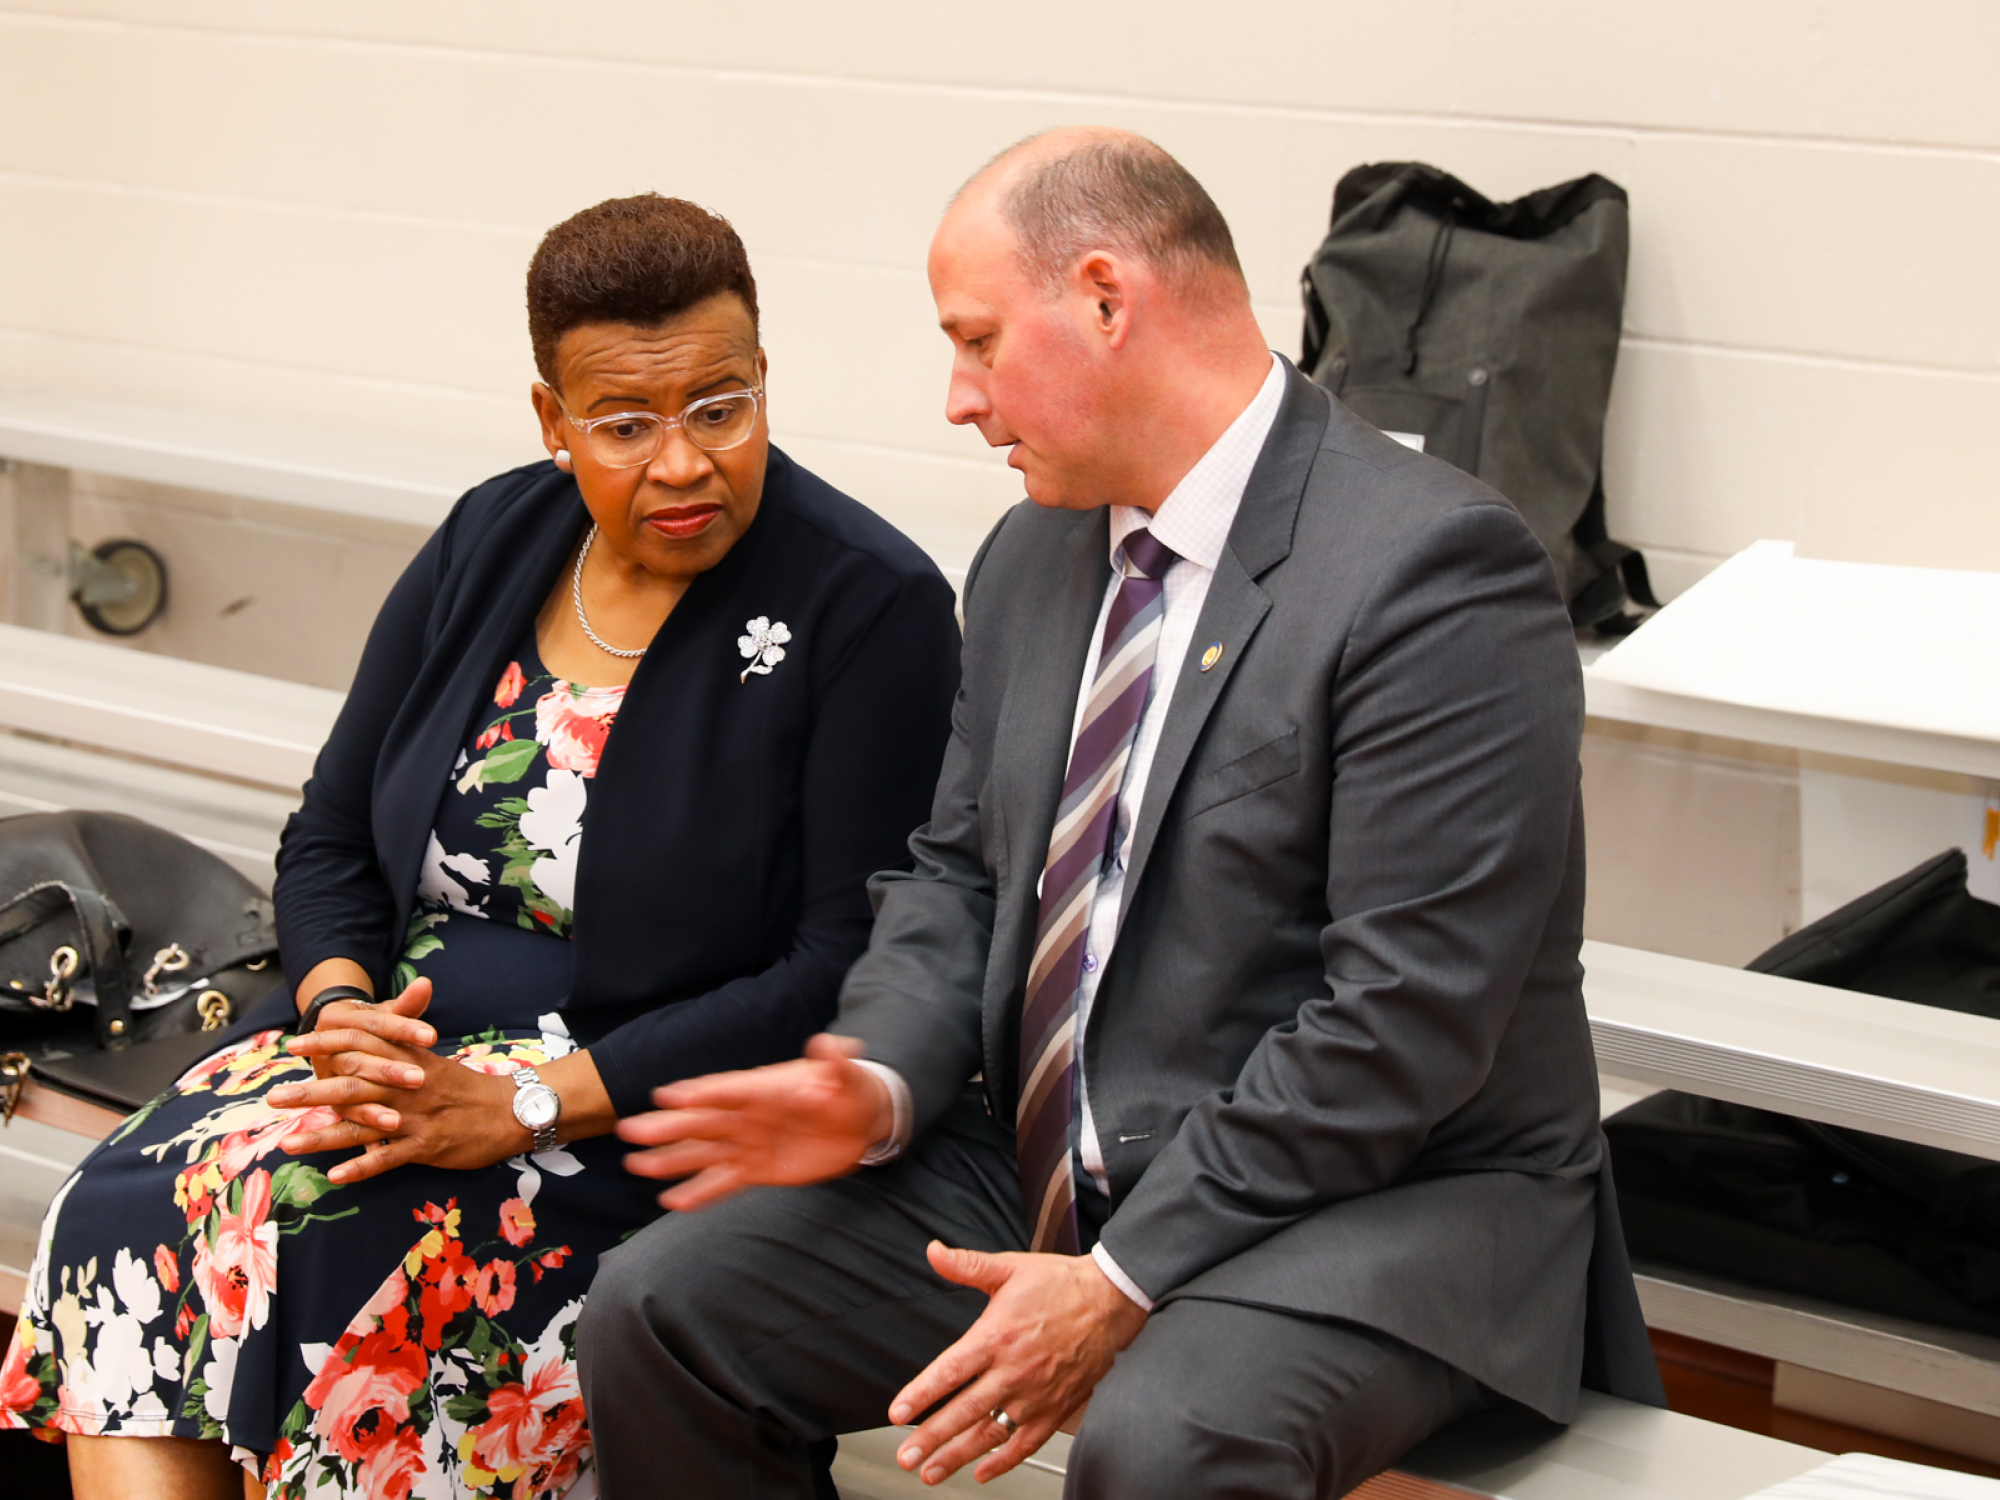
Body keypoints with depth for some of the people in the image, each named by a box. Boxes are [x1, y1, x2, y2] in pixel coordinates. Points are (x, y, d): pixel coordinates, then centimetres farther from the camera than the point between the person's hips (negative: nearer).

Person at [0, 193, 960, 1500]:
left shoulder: (873, 608, -10)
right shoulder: (489, 547, 8)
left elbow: (850, 969, -16)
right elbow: (329, 840, 14)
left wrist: (528, 1103, -21)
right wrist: (341, 1010, -10)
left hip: (647, 1109, -6)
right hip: (410, 1040, 6)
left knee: (308, 1232, -28)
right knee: (124, 1211, -20)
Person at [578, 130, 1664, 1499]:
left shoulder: (1434, 568, -18)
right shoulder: (1036, 554, 10)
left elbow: (1403, 1020, -22)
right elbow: (959, 872, 16)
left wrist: (1123, 1284, -22)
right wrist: (878, 1088, -5)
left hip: (1386, 1201, -7)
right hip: (1044, 1174, 8)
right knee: (656, 1310, -2)